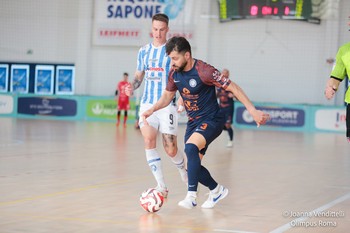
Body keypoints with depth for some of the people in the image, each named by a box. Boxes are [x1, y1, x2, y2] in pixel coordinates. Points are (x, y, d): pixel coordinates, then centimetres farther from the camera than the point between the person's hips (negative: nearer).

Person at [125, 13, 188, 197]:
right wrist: (132, 87, -3)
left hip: (167, 105, -3)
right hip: (147, 103, 3)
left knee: (171, 149, -2)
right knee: (149, 142, -15)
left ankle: (183, 169, 33)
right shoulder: (144, 51, 9)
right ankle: (161, 186, -9)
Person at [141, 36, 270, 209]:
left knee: (191, 148, -33)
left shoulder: (204, 71, -22)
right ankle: (216, 190, 30)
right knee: (192, 166, 4)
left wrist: (252, 111, -23)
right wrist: (151, 110, -4)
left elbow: (232, 87, -19)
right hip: (193, 122, 8)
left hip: (211, 120, -7)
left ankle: (191, 196, -31)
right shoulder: (174, 73, -2)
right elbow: (167, 95, 14)